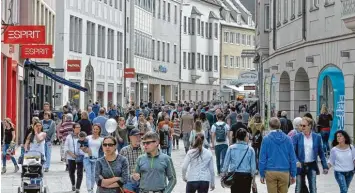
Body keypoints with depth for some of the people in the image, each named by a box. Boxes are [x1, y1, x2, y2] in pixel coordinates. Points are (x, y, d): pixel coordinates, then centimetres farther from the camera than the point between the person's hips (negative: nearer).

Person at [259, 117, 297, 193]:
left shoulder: (266, 139, -4)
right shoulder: (287, 139, 0)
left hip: (270, 172, -1)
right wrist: (293, 175, 9)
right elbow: (292, 158, 2)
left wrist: (262, 174, 4)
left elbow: (262, 158, -4)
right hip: (284, 172, 1)